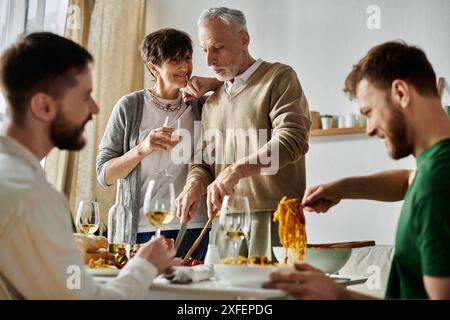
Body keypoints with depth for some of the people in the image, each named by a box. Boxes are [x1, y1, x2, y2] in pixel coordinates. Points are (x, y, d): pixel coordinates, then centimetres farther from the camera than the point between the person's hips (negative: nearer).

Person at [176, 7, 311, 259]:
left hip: (272, 218, -5)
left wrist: (237, 169, -25)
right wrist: (195, 184, -4)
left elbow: (293, 139, -15)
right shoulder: (212, 102, 19)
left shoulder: (279, 78, -1)